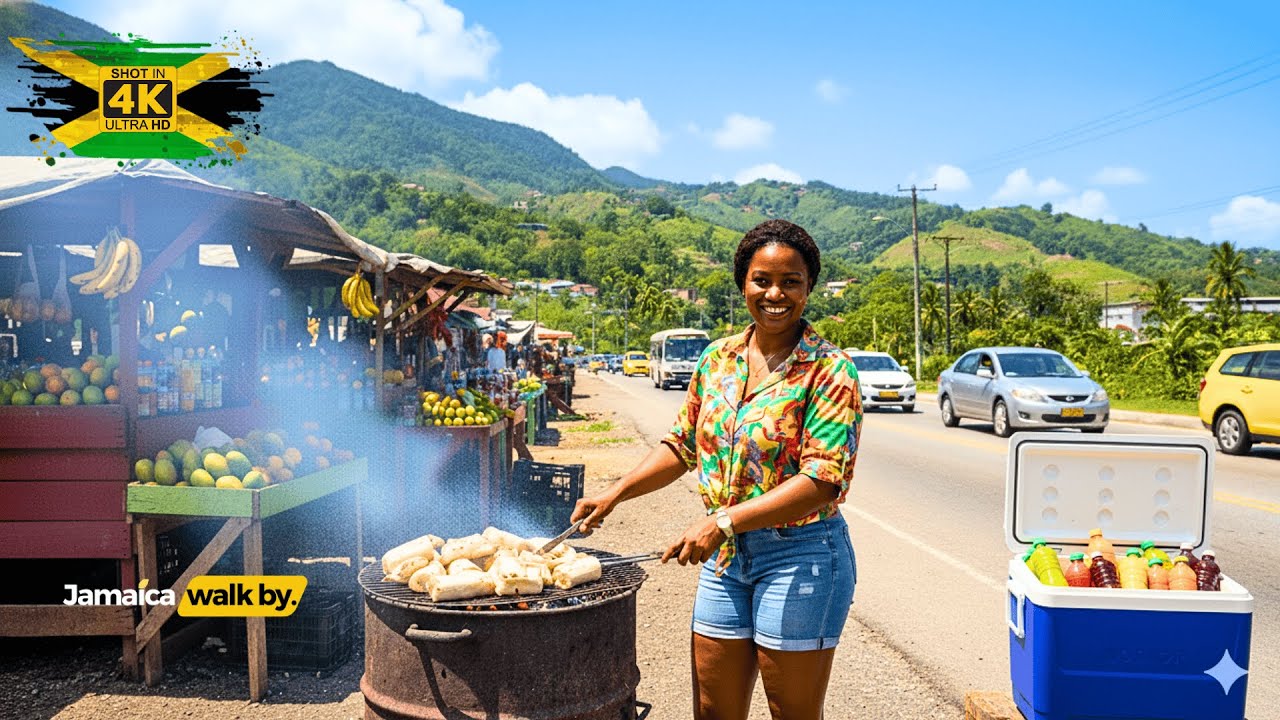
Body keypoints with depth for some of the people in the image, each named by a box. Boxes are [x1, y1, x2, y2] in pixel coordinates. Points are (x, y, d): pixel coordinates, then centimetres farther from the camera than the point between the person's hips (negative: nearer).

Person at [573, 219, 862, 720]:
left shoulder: (829, 370, -13)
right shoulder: (718, 358, 6)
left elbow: (823, 479, -21)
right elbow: (683, 445, 14)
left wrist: (724, 520, -27)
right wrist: (614, 495, 3)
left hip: (799, 556, -5)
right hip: (724, 556, 6)